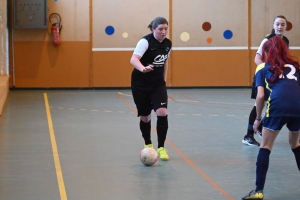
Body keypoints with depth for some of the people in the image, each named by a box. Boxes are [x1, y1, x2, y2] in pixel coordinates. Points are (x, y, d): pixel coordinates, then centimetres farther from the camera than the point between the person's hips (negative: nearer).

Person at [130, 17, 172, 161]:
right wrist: (143, 69, -54)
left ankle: (161, 148, -4)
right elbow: (133, 59, -35)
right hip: (140, 84, -3)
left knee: (162, 113, -15)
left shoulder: (168, 44, -1)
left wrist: (164, 79, 14)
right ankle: (148, 145, 31)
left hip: (158, 84, 4)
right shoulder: (146, 41, -19)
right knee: (145, 117, 6)